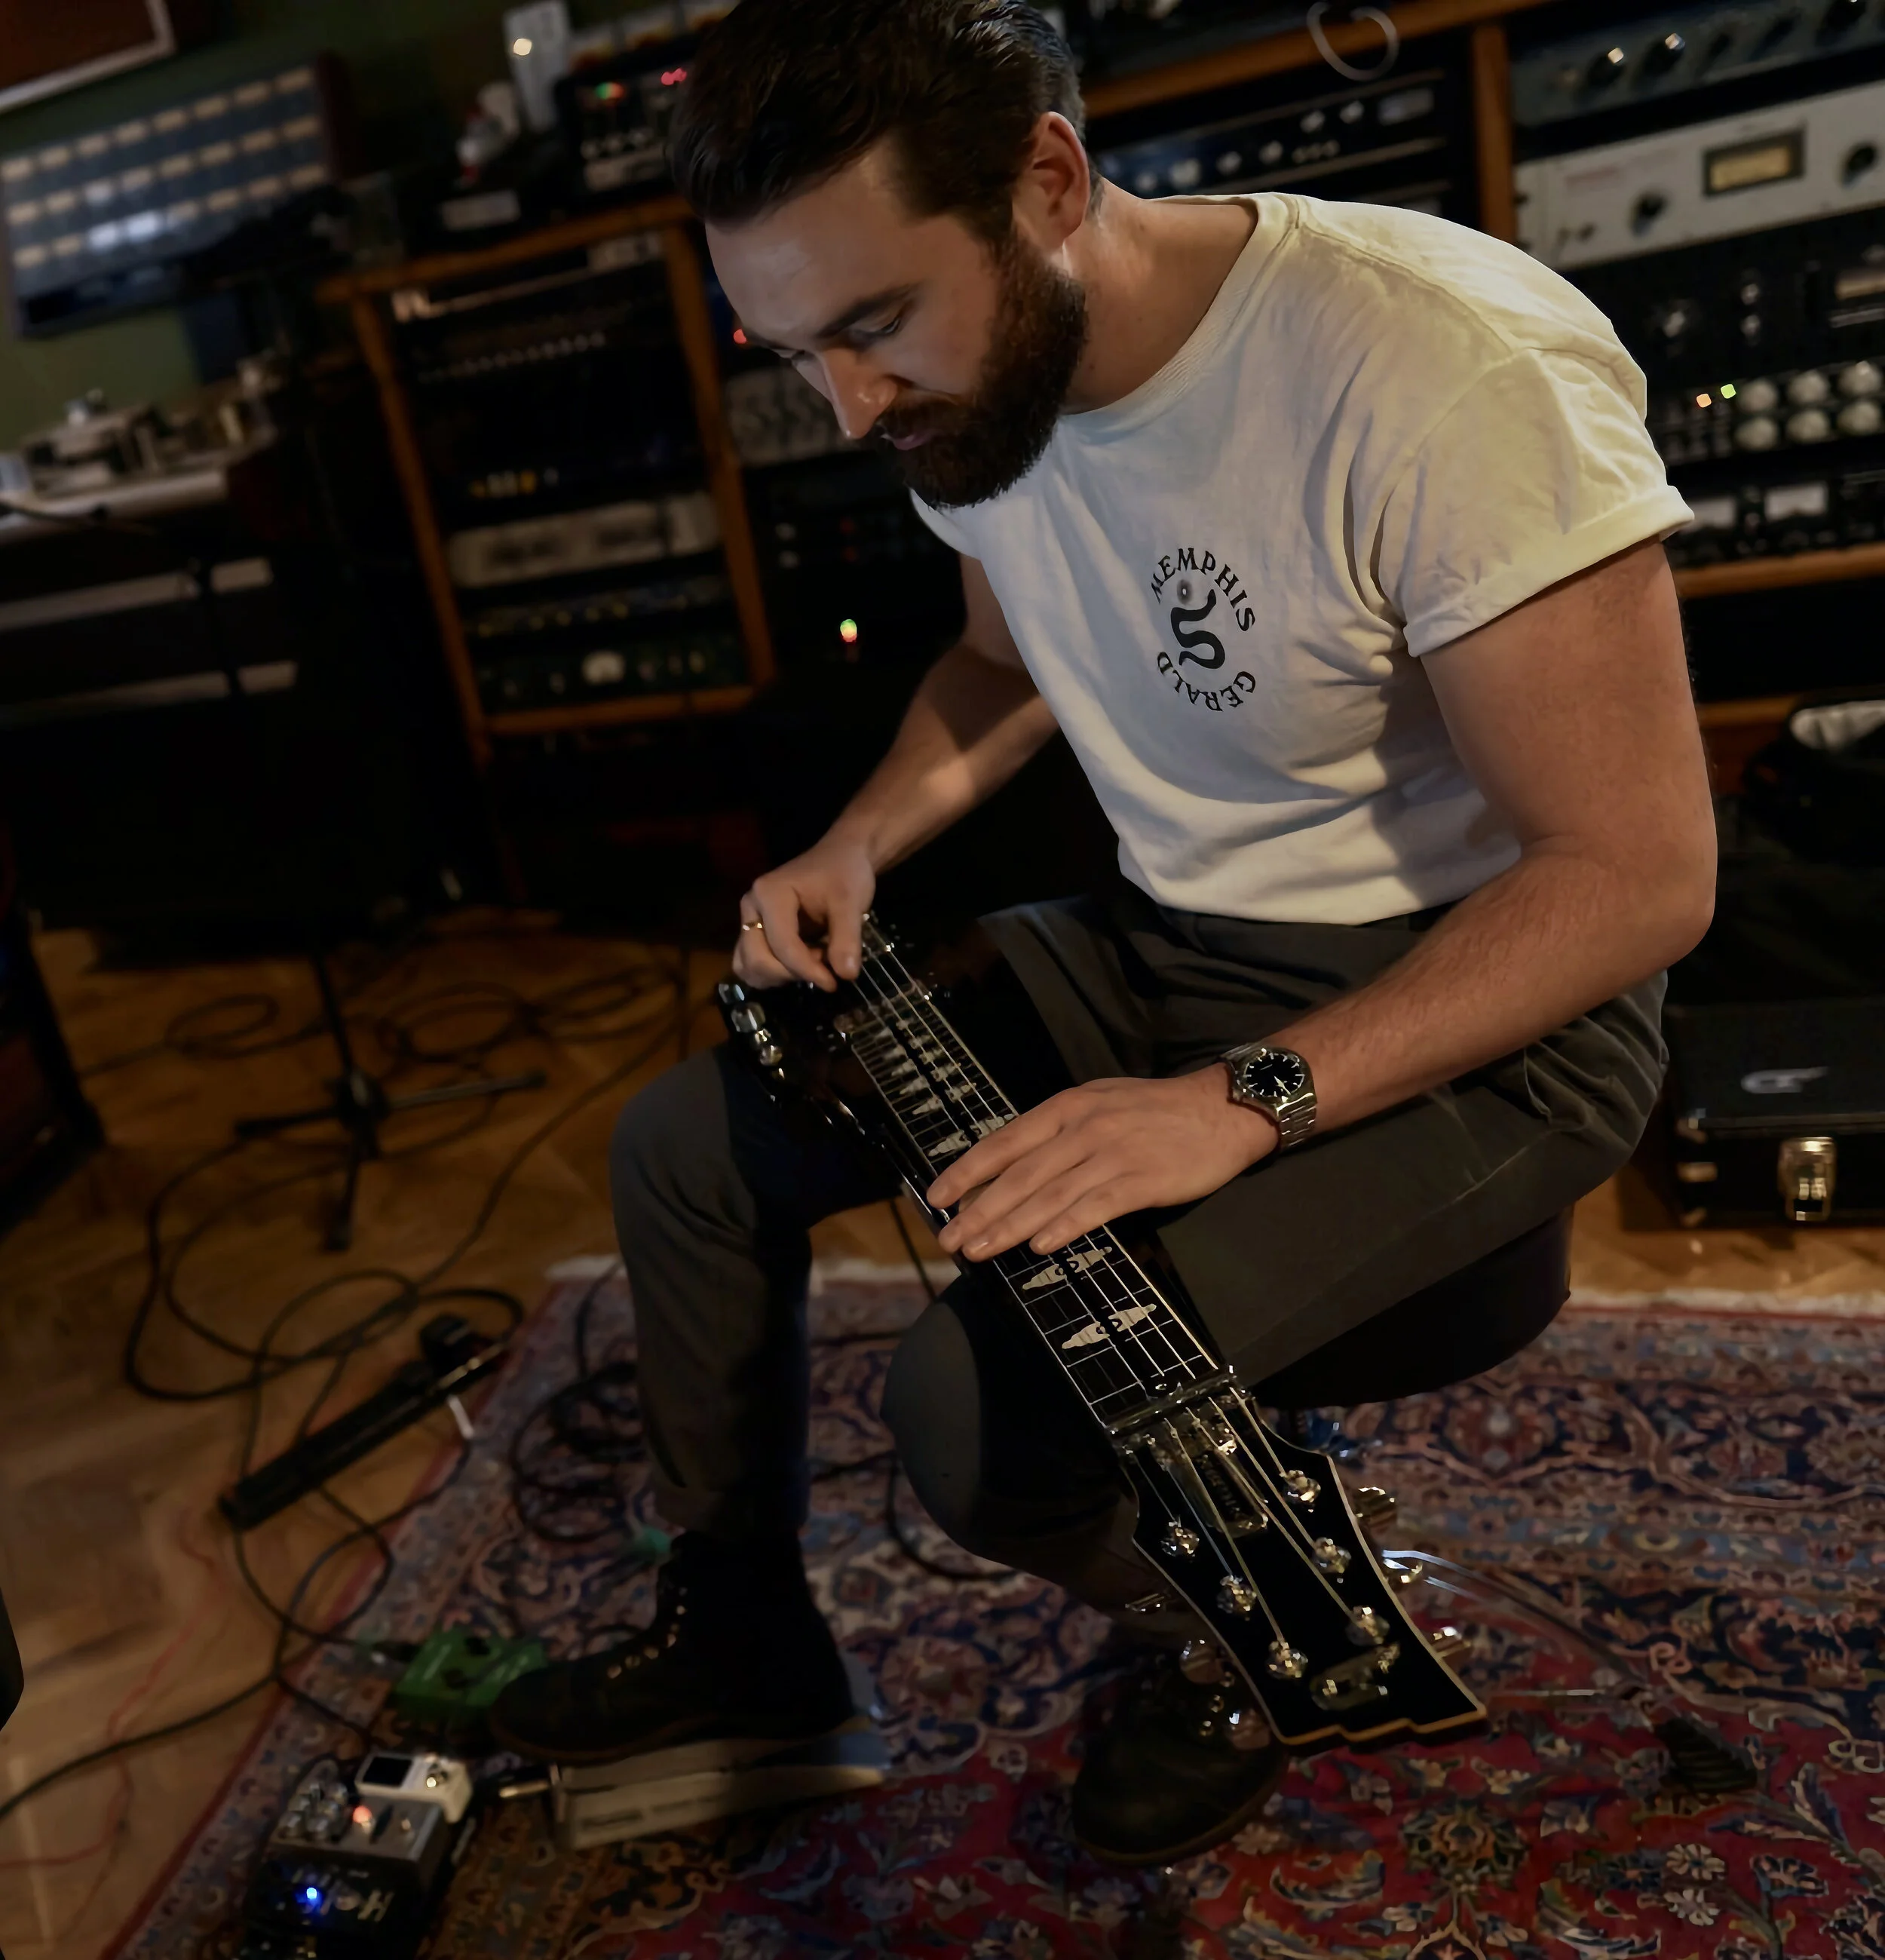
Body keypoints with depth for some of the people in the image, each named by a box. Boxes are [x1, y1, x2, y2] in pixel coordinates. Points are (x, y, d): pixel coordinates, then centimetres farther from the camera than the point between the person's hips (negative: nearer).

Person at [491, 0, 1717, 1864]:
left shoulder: (1444, 366, -27)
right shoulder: (976, 383, -2)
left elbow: (1638, 871, -24)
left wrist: (1240, 1102, -30)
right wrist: (853, 849, 0)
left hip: (1478, 1008, -7)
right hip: (1160, 944, 8)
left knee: (977, 1401, -26)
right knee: (681, 1144, 6)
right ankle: (742, 1628, 28)